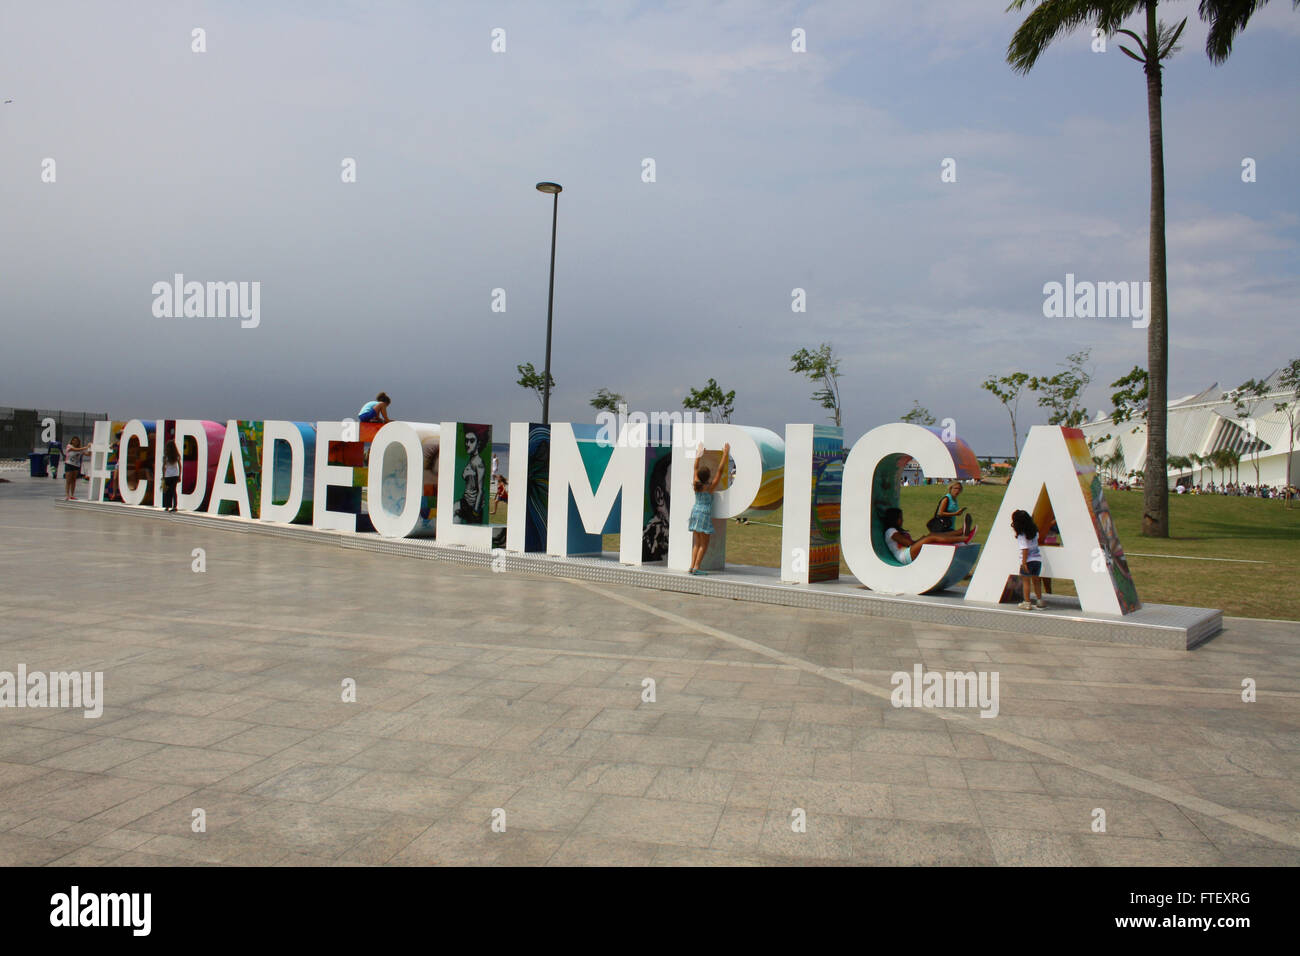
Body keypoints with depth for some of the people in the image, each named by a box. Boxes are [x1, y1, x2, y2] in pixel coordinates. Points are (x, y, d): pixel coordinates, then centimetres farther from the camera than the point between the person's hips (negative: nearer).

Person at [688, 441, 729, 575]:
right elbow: (720, 470, -10)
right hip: (705, 514, -6)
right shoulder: (710, 486, -10)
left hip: (695, 513, 6)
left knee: (696, 543, 9)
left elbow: (696, 468, 16)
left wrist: (699, 455, 24)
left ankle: (692, 566, 3)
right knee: (704, 543, -1)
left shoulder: (697, 484, 3)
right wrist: (725, 454, -6)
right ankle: (696, 567, -7)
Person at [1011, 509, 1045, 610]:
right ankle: (1040, 601, 21)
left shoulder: (1022, 535, -15)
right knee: (1036, 580, 18)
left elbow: (1025, 549, -18)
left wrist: (1024, 562, -16)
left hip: (1028, 560, -6)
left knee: (1026, 581, 3)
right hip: (1038, 559, 7)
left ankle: (1027, 603, 3)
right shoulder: (1034, 530, 5)